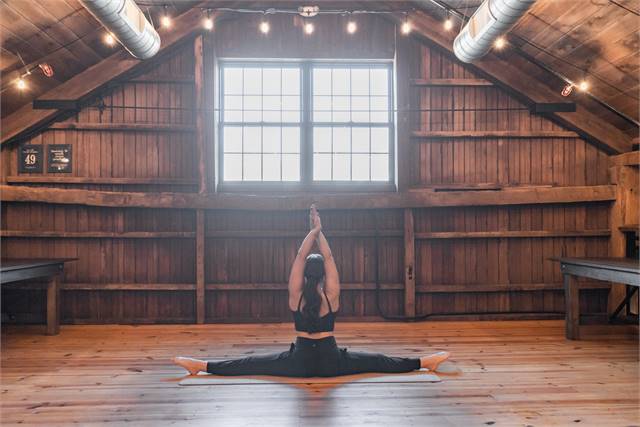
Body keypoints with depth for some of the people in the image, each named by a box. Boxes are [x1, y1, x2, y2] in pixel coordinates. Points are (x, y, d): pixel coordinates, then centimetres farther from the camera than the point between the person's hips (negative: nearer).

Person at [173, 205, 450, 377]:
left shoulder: (295, 294, -9)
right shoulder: (331, 295, -9)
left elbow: (300, 257, -8)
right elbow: (329, 258, -4)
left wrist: (314, 231, -7)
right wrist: (319, 231, -4)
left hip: (299, 361, 0)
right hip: (331, 361, 0)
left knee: (252, 364, 2)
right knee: (378, 362, 7)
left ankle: (201, 365, 3)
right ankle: (425, 361, 14)